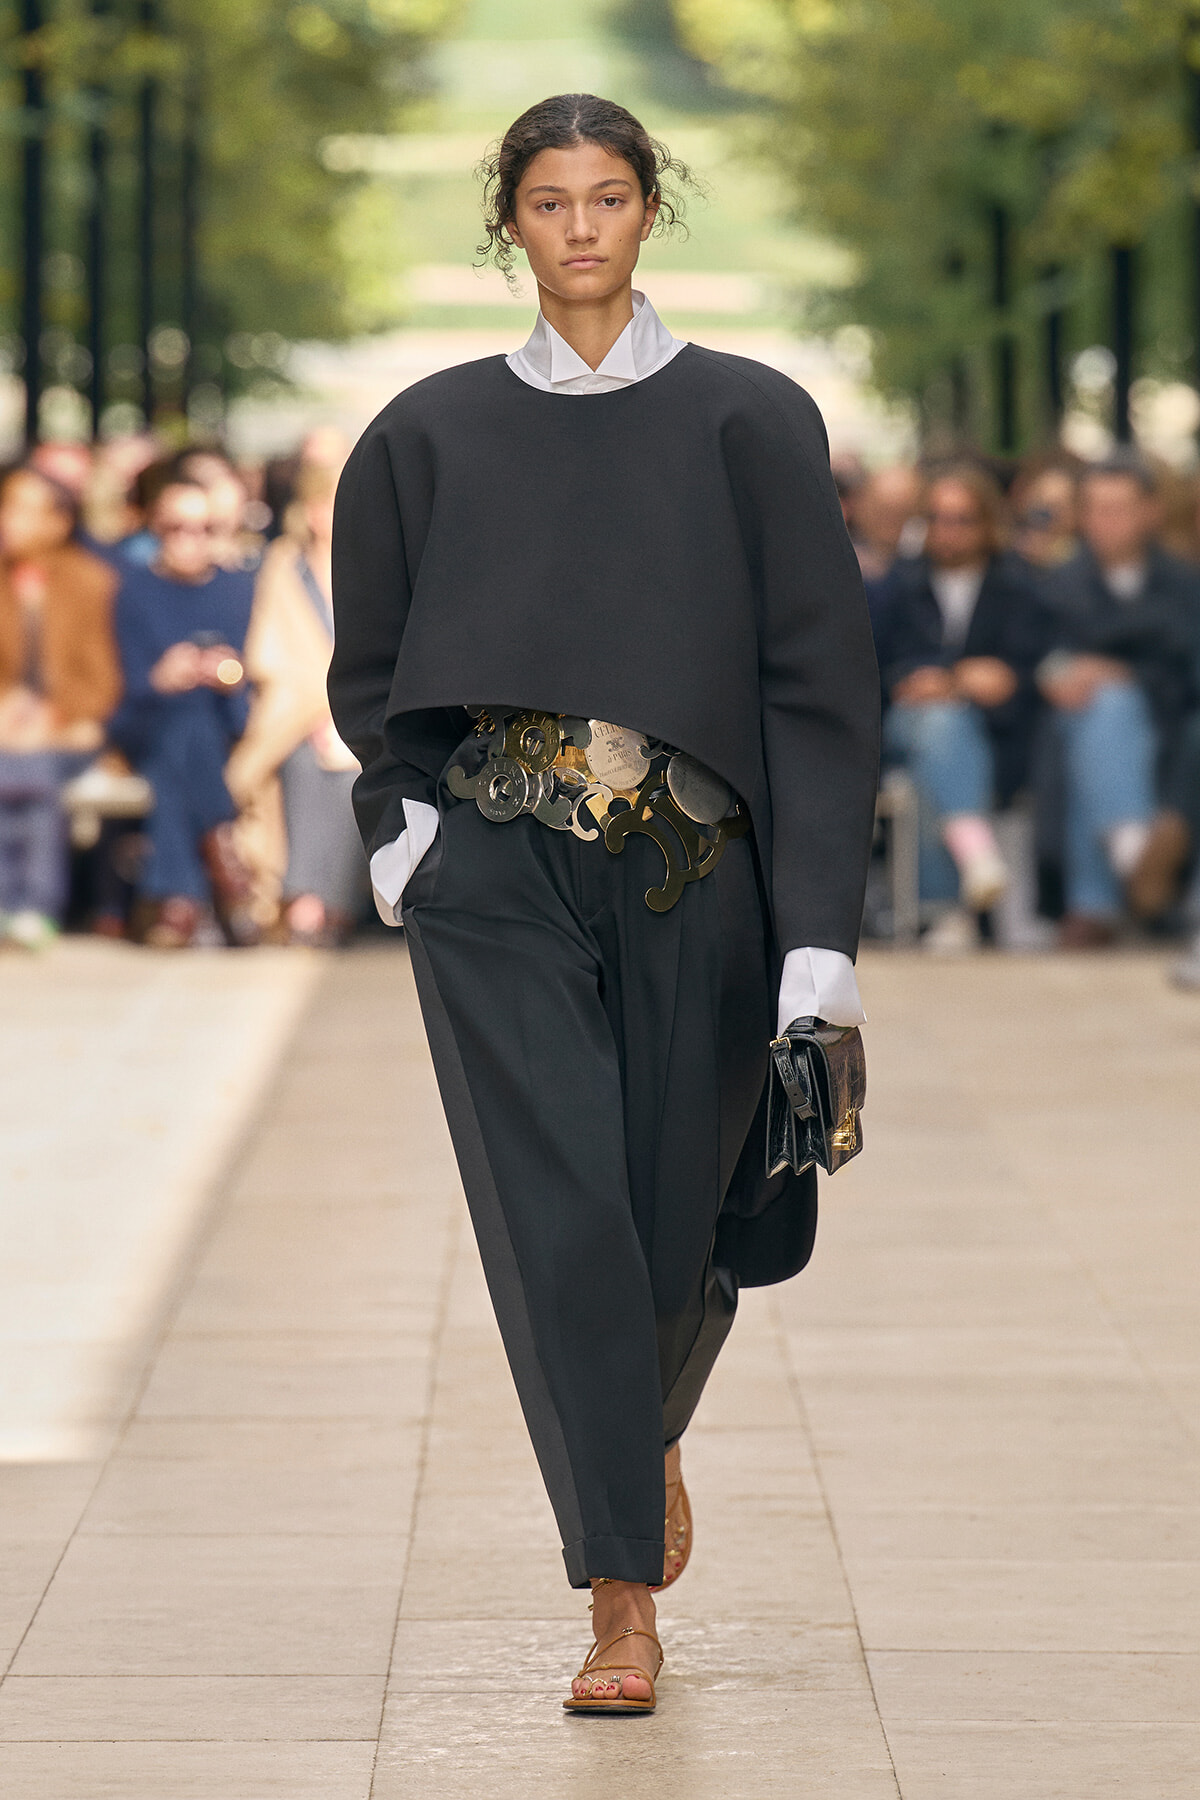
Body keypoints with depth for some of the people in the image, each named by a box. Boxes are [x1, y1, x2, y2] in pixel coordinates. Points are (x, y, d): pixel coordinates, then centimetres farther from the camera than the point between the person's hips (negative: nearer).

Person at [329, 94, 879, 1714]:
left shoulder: (747, 421, 2)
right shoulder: (433, 434, 8)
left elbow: (818, 676, -2)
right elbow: (372, 667, 17)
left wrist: (820, 934, -10)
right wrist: (410, 812, -1)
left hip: (690, 881, 0)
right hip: (499, 882, 0)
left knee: (677, 1225, 8)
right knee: (558, 1220, -11)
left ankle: (648, 1435, 43)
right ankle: (623, 1601, -6)